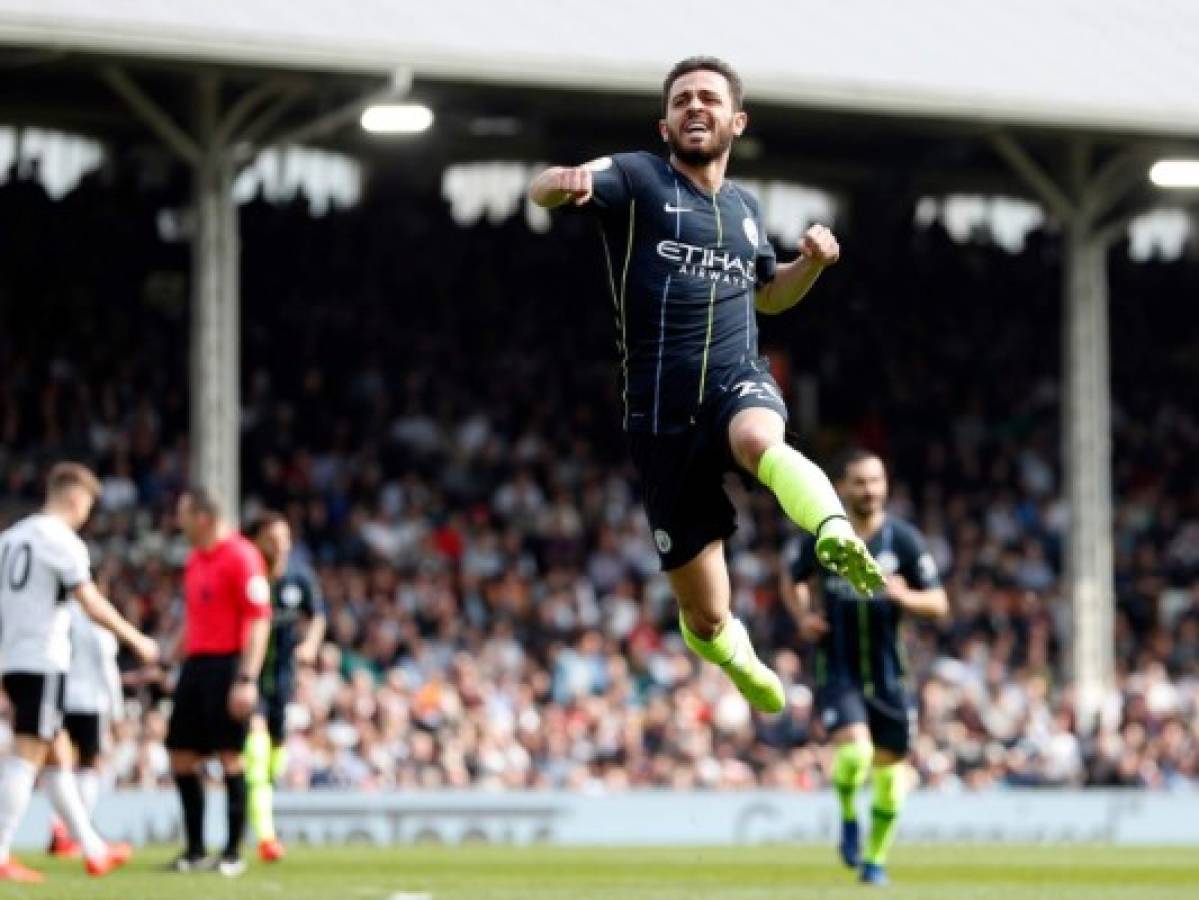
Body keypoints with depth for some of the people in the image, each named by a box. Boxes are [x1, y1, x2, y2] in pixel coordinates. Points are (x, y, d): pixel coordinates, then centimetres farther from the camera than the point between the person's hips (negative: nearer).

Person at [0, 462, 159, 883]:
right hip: (44, 663, -8)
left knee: (59, 755, 14)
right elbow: (92, 604, -14)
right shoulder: (62, 540, -9)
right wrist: (137, 641, -4)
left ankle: (93, 851, 21)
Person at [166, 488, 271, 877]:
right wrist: (183, 663, 18)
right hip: (195, 665, 9)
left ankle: (233, 853, 2)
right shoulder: (194, 560, 15)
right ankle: (195, 851, 15)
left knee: (230, 757, -5)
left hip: (227, 665, -9)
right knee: (181, 757, 7)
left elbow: (259, 620, -15)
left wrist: (247, 680, -20)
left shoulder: (242, 556, -11)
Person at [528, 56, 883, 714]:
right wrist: (561, 183, -40)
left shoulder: (744, 207, 18)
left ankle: (837, 537, -65)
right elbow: (543, 192, -15)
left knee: (759, 440, -39)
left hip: (738, 384, 2)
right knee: (705, 620, 2)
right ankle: (734, 655, 37)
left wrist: (812, 262, 14)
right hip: (662, 416, -2)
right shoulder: (637, 179, 3)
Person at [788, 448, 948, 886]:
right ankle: (848, 819, 6)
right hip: (837, 671, -1)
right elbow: (796, 582, 17)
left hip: (887, 674, 1)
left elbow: (939, 603, -4)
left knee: (889, 769, 7)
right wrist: (803, 615, -4)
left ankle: (875, 859, 28)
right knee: (854, 750, -24)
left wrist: (905, 596, -25)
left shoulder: (904, 539, -6)